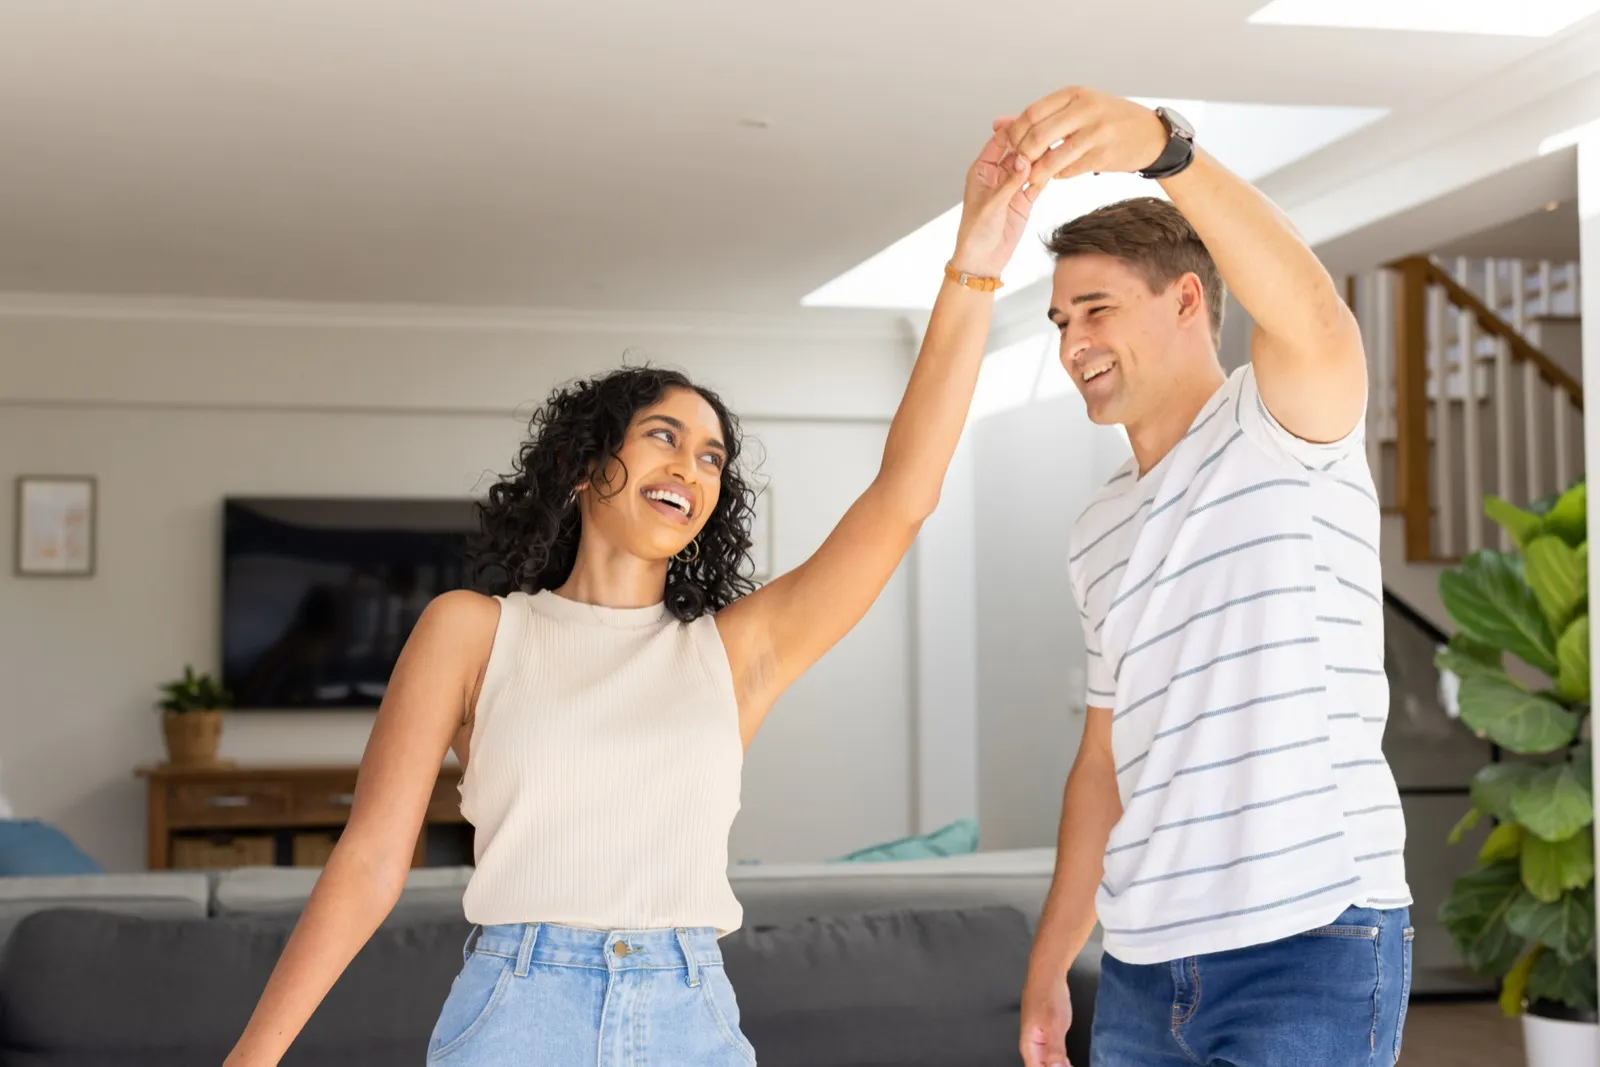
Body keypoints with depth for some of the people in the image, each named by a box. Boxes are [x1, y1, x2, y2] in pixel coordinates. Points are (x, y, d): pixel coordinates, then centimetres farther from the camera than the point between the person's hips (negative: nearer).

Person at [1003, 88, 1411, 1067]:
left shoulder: (1284, 428, -3)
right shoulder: (1099, 533, 18)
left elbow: (1314, 315, -28)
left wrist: (1157, 143, -43)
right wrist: (1050, 962, 16)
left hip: (1310, 947, -7)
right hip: (1142, 962, 7)